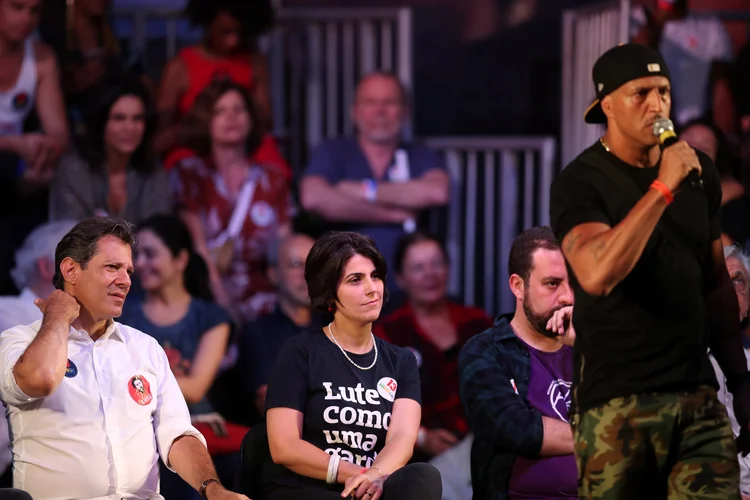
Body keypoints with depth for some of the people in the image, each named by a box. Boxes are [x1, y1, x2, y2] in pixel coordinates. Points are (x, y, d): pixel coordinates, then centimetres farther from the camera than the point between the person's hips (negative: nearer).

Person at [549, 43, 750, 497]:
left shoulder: (700, 171, 10)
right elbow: (597, 275, -24)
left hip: (697, 393, 4)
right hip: (617, 402, -4)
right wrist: (664, 187, -22)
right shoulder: (580, 183, -6)